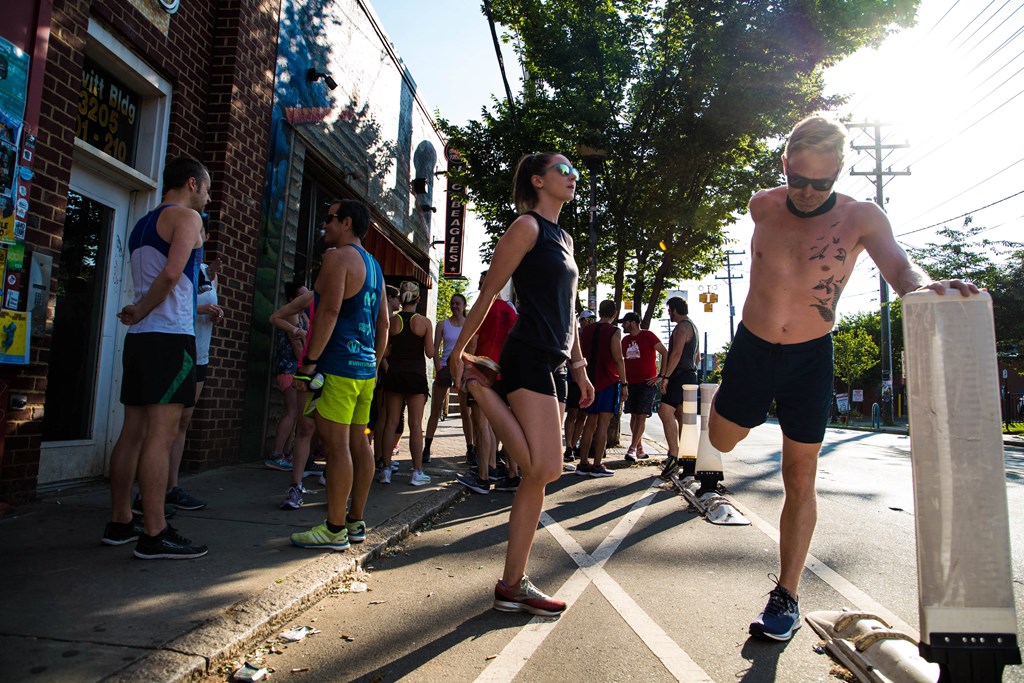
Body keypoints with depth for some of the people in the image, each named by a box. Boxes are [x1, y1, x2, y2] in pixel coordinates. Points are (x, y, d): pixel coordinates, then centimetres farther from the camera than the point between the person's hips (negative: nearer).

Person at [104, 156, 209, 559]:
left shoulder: (142, 224, 23)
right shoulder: (186, 216, -4)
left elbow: (151, 281, 20)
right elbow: (171, 273, -18)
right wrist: (140, 312, -7)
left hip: (140, 338, 9)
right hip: (170, 336, -9)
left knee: (133, 432, 11)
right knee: (161, 435, -10)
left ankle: (120, 523, 18)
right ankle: (154, 535, -7)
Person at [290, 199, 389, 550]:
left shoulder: (338, 256, -7)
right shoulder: (373, 265, 20)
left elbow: (329, 310, -18)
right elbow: (383, 323, 21)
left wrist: (309, 360, -17)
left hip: (338, 366, -9)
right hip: (365, 368, 9)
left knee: (336, 446, -6)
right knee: (359, 444, 11)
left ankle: (335, 530, 0)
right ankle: (355, 522, 19)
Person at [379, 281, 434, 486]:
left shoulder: (392, 321, -3)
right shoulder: (425, 322, -6)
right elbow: (430, 353, -6)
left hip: (394, 375, 2)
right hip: (416, 375, -1)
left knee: (392, 422, 7)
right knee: (416, 424, 3)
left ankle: (386, 469, 10)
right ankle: (417, 472, 6)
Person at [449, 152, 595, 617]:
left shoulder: (564, 238, 24)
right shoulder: (528, 226, -2)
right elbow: (488, 291, -6)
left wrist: (579, 367, 20)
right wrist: (457, 351, -7)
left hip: (551, 363, 9)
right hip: (528, 356, -9)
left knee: (535, 478, 6)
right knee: (545, 469, -18)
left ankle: (513, 586, 13)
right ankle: (483, 388, 2)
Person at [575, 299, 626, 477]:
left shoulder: (586, 330, 9)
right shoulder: (614, 332, -8)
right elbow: (618, 359, -13)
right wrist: (624, 384, -9)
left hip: (591, 381, 5)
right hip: (609, 382, -5)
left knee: (590, 423, 11)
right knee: (603, 423, -4)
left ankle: (583, 464, 12)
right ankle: (597, 466, -4)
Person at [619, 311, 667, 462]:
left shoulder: (647, 335, -6)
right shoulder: (625, 340, 13)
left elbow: (665, 353, -9)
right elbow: (622, 360, 23)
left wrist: (661, 376, -12)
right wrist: (624, 380, 11)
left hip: (647, 382, -6)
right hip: (631, 383, 6)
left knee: (641, 416, -9)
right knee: (634, 416, 6)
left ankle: (632, 449, -10)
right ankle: (640, 450, 14)